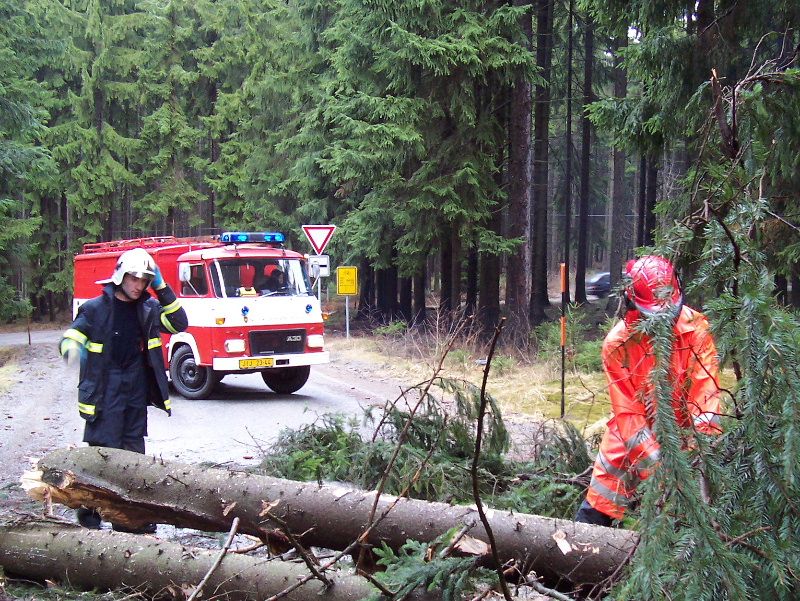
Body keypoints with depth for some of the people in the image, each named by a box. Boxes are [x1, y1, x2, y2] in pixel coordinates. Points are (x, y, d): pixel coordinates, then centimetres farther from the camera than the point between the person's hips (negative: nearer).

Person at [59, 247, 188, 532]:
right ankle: (89, 514, 5)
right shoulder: (96, 308, -5)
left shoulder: (148, 308, 6)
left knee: (134, 453, 11)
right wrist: (73, 351, -31)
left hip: (136, 391, 5)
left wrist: (162, 289, -7)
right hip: (104, 393, -5)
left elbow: (178, 324, 0)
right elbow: (70, 337, -6)